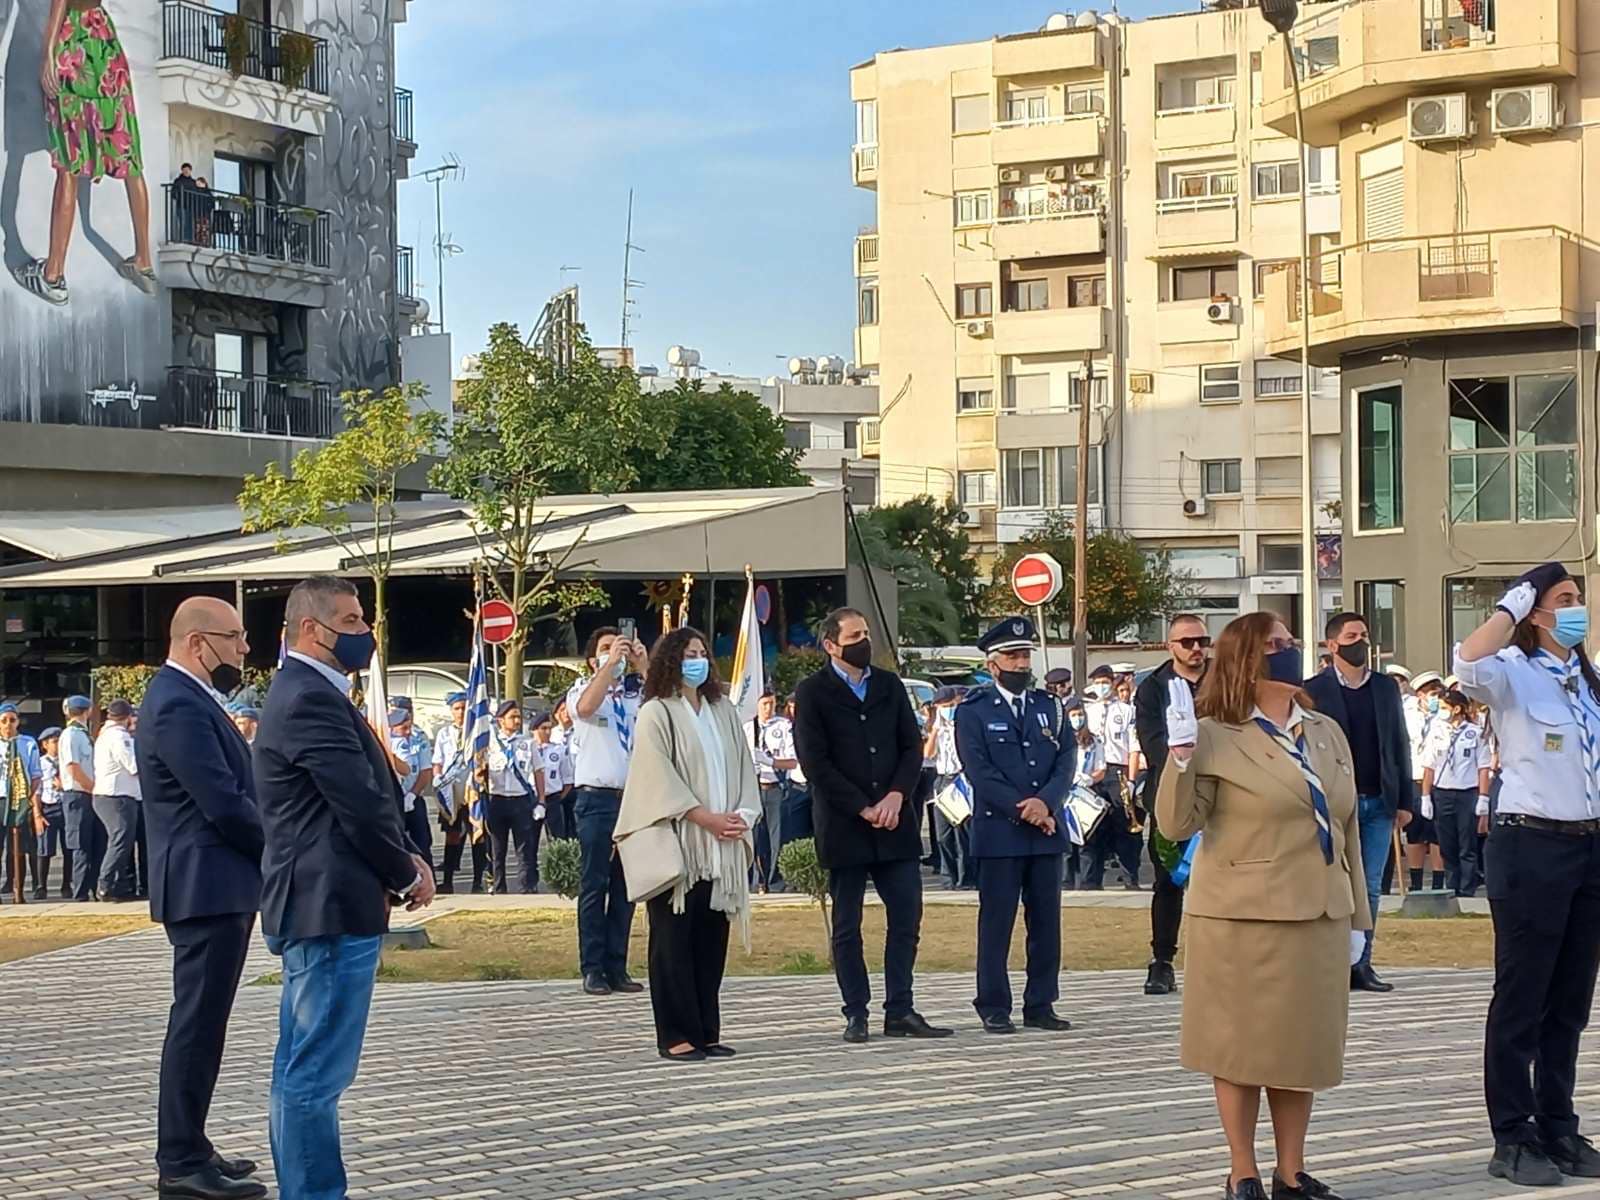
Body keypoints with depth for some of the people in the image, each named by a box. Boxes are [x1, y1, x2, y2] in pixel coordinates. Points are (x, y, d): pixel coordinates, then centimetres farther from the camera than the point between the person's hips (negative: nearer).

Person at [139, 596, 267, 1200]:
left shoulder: (188, 699, 15)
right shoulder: (179, 706, -18)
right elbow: (224, 804, -22)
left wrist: (273, 846, 5)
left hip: (217, 885, 11)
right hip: (207, 886, -11)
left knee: (200, 1021, 15)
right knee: (198, 1022, -7)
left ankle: (186, 1146, 23)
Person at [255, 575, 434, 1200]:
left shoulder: (306, 694, 17)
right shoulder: (312, 700, -17)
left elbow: (365, 794, 18)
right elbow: (360, 805, -20)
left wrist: (401, 860, 4)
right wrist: (408, 873, -6)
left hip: (316, 905, 11)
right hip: (334, 908, -11)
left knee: (302, 1068, 16)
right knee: (317, 1072, -7)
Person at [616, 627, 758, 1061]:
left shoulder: (723, 712, 16)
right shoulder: (656, 714, -3)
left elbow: (743, 768, 13)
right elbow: (661, 777, -11)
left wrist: (742, 815, -4)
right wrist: (706, 819, -15)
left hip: (722, 847, 6)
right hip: (676, 845, -5)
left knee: (712, 942, 6)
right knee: (674, 941, -3)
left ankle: (705, 1032, 11)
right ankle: (676, 1036, -1)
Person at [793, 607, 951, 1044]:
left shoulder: (890, 686, 11)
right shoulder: (812, 693, -3)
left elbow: (912, 746, 8)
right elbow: (815, 763, -9)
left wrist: (896, 797, -8)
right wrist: (863, 809, -12)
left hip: (894, 823, 4)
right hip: (843, 827, -4)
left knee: (907, 917, 1)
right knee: (847, 926, 3)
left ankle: (900, 1012, 9)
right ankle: (856, 1014, 10)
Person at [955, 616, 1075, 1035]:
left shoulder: (1049, 708, 14)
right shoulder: (973, 711, 1)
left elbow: (1065, 764, 6)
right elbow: (980, 772, -9)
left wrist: (1045, 803, -12)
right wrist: (1022, 810, -15)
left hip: (1047, 832, 4)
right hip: (998, 832, -4)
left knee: (1046, 921, 5)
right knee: (996, 922, -2)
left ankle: (1041, 1005, 12)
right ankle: (994, 1008, 4)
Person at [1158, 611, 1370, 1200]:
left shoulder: (1328, 733, 12)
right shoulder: (1216, 737, -7)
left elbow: (1349, 828, 16)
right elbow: (1177, 824, -13)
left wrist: (1356, 912, 14)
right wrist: (1180, 757, -27)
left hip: (1318, 918, 6)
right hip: (1244, 917, -6)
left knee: (1303, 1046, 11)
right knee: (1243, 1046, 2)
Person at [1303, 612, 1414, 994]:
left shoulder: (1386, 687, 12)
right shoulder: (1314, 690, -1)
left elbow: (1400, 744, 12)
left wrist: (1405, 800, 7)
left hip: (1379, 803, 4)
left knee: (1370, 887, 5)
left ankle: (1360, 963, 10)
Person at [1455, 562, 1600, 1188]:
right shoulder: (1514, 674, -7)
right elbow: (1468, 664, -31)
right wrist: (1511, 604, -19)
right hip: (1532, 846, -7)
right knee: (1522, 997, -1)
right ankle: (1514, 1139, 6)